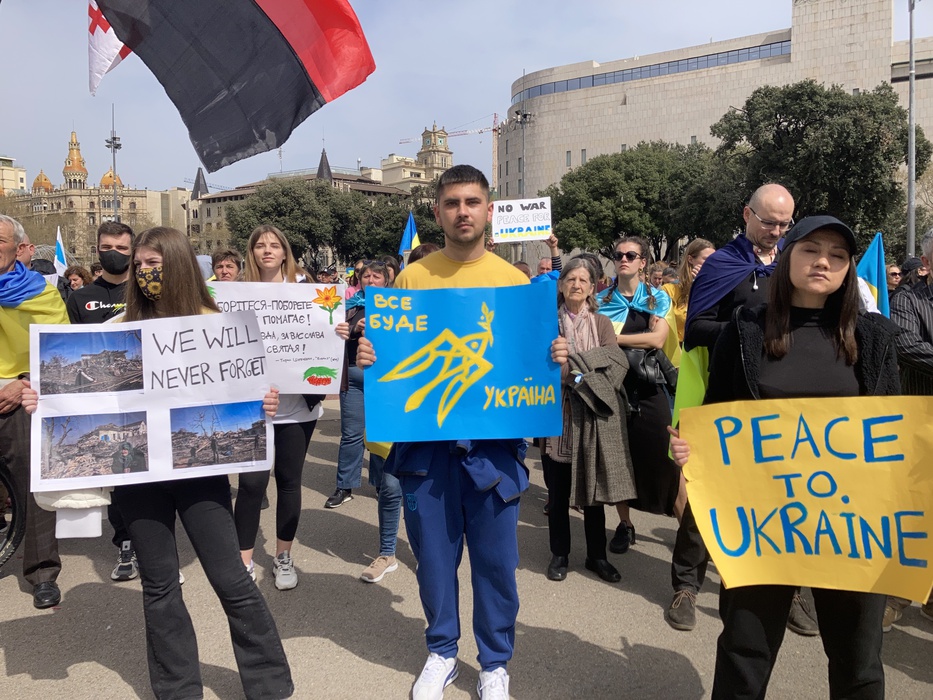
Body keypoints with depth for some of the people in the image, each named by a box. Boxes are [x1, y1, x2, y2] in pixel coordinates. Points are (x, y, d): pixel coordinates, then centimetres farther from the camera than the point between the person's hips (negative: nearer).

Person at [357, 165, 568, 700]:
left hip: (493, 441, 0)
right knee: (434, 555, 12)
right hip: (426, 440, 1)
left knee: (495, 559, 8)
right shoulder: (411, 277, 3)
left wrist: (555, 359, -14)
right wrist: (368, 357, -13)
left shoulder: (515, 281, 2)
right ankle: (442, 653, 34)